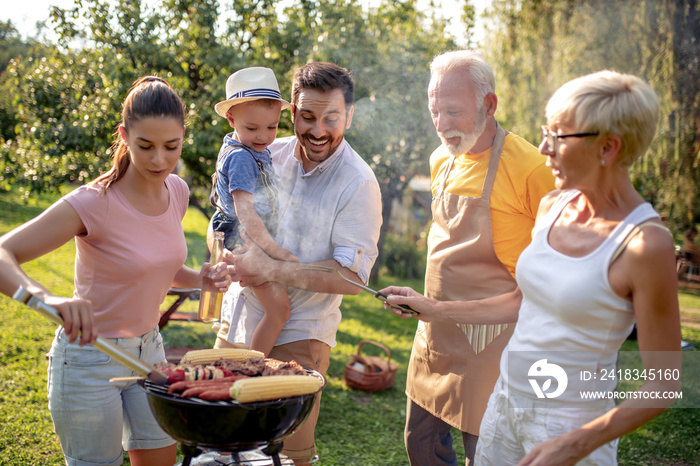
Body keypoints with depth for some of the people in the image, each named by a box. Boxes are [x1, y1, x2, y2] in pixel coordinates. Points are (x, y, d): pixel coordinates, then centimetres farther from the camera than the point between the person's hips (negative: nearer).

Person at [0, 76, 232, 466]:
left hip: (147, 350, 6)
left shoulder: (177, 191, -4)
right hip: (90, 358, -6)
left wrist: (200, 279, -8)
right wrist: (46, 298, -48)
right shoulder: (95, 203, -23)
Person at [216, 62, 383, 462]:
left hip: (297, 338, -5)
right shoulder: (268, 154, 2)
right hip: (238, 323, 5)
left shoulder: (359, 184, -14)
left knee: (289, 452, 4)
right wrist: (225, 253, -3)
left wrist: (271, 270, -24)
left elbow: (352, 277, -20)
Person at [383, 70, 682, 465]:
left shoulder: (645, 243, -20)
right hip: (505, 401, 7)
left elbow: (663, 385, -16)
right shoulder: (553, 207, 0)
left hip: (571, 425, -7)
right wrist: (437, 310, 15)